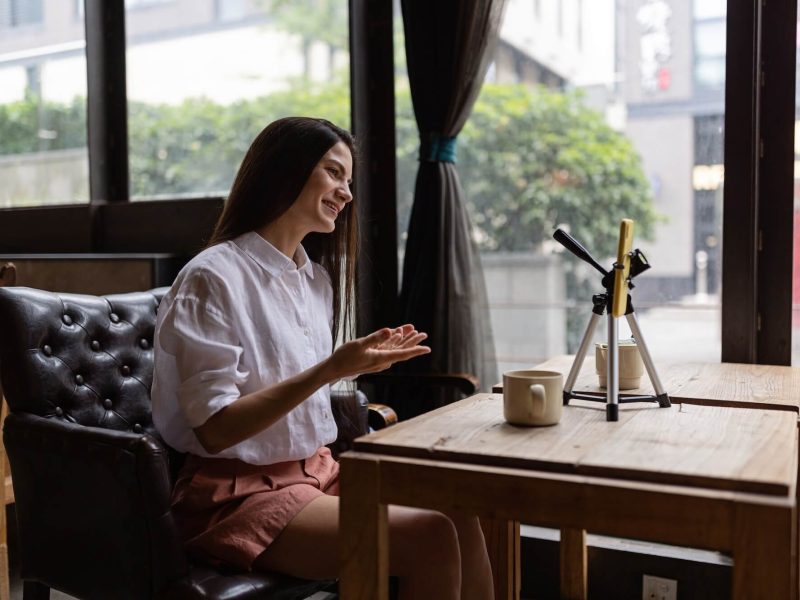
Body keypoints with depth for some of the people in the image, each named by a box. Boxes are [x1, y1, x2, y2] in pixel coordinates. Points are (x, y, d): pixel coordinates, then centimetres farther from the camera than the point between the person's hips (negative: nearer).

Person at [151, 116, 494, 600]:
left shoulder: (318, 277, 12)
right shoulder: (213, 278, -13)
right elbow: (215, 429, -19)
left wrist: (365, 359, 6)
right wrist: (329, 370, -24)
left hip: (319, 470, 8)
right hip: (240, 496, -7)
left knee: (459, 513, -13)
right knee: (429, 538, -21)